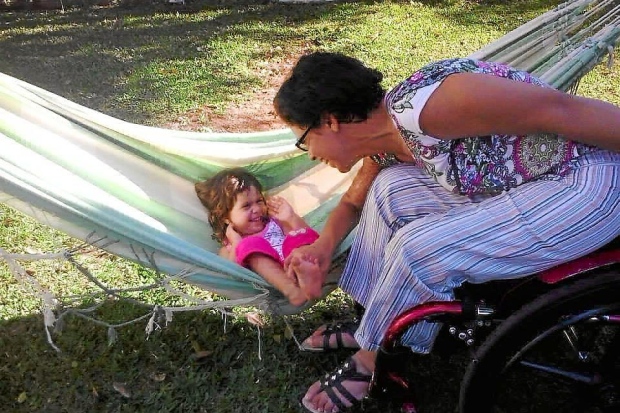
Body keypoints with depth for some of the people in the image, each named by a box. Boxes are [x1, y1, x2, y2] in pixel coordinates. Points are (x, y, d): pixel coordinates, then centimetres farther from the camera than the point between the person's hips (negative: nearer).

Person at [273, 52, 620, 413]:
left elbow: (558, 109, -25)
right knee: (390, 189, 4)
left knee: (417, 247, -16)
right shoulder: (384, 143, 4)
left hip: (586, 188, -9)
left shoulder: (417, 106, -26)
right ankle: (369, 328, 14)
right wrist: (324, 244, 2)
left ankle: (371, 363, 9)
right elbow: (354, 202, 21)